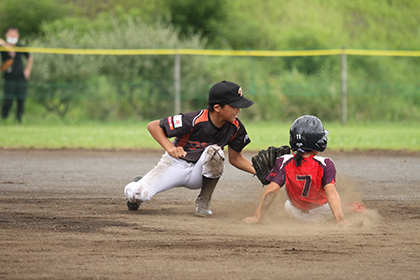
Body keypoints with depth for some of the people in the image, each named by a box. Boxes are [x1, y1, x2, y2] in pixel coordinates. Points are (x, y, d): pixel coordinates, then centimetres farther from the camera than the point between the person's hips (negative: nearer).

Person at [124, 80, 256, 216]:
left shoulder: (235, 127, -13)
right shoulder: (195, 120, -28)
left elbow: (235, 158, 1)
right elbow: (153, 126, -22)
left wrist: (257, 170, -15)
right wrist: (170, 148, -37)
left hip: (200, 172, 3)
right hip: (175, 163, -3)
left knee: (214, 151, -32)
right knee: (136, 194, -22)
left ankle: (204, 201, -14)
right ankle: (139, 184, 19)